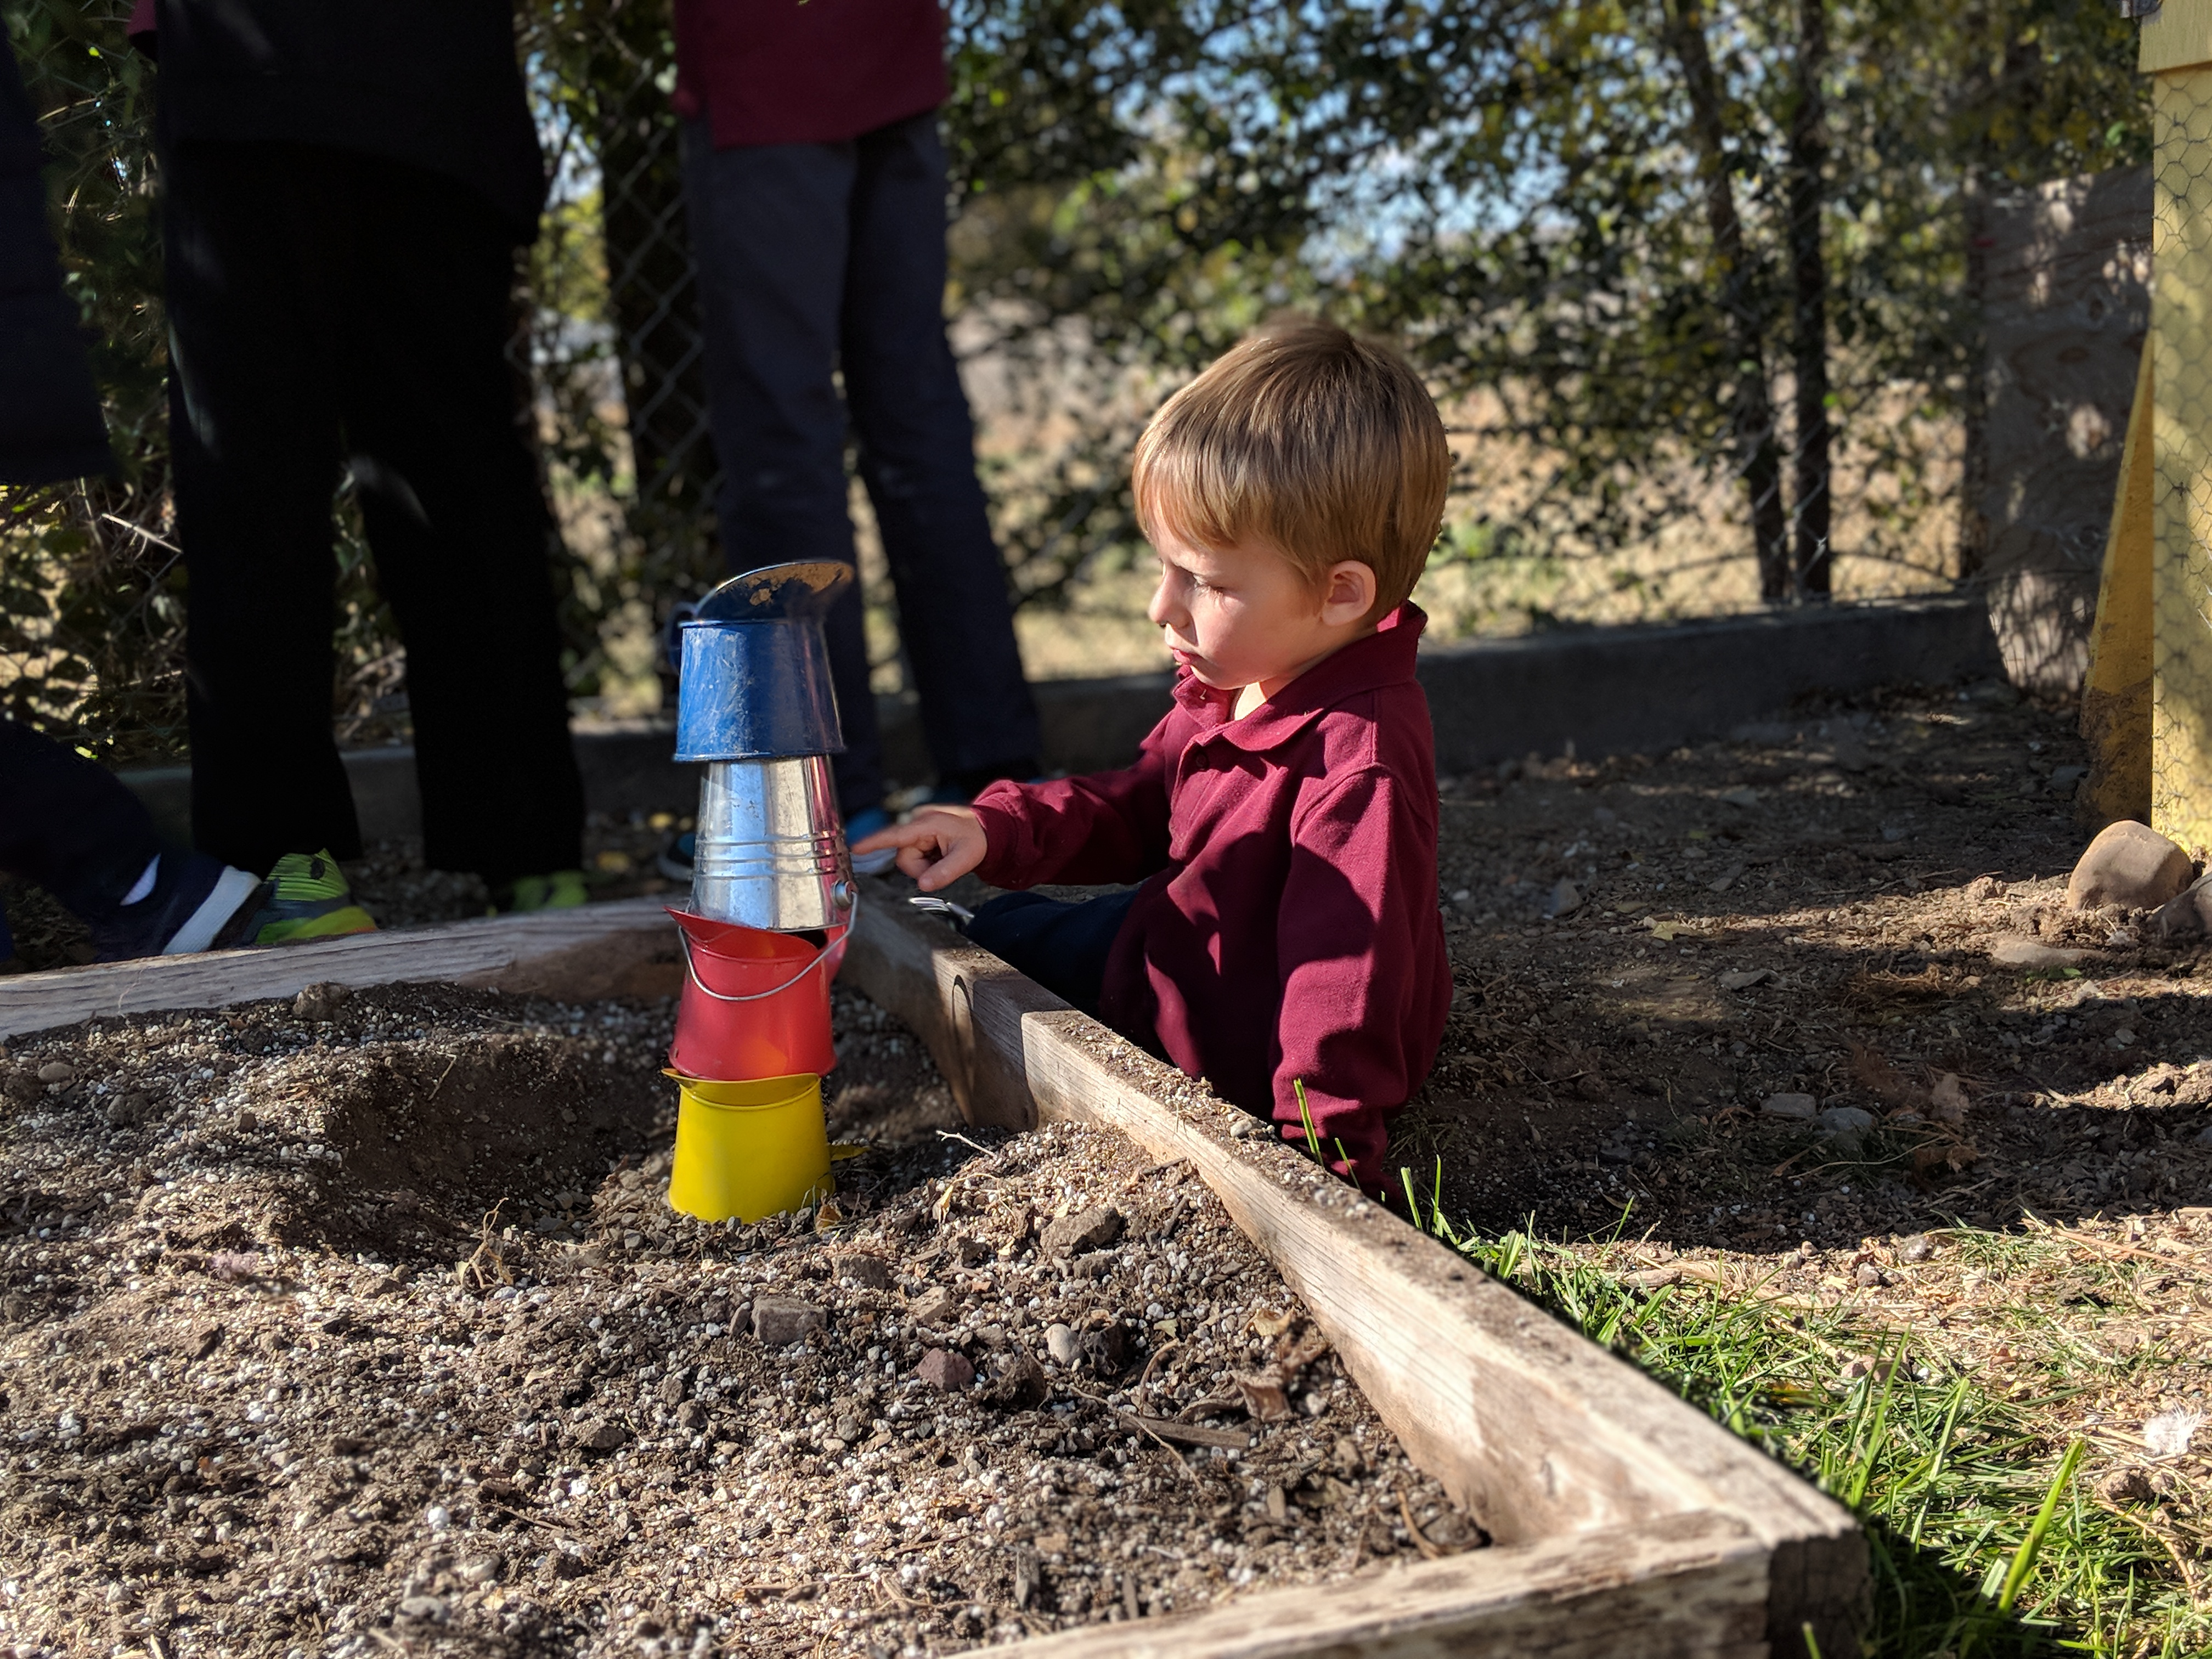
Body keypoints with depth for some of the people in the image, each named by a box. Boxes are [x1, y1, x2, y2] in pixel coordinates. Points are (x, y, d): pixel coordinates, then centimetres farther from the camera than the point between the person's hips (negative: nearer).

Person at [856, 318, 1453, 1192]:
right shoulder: (1234, 685, -5)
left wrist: (1324, 1150, -37)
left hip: (1245, 1061, -9)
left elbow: (1347, 973, -38)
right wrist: (999, 829, -6)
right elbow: (1138, 807, 8)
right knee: (1000, 927, 27)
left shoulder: (1359, 762, -37)